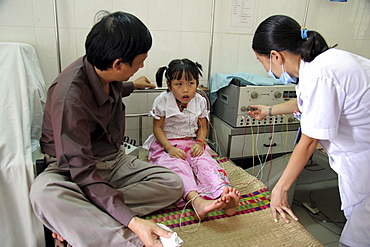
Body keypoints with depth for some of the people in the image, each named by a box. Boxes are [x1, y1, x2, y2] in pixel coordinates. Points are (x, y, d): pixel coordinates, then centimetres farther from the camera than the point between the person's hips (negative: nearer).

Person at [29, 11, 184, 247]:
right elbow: (81, 171, -30)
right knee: (45, 193, -40)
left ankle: (77, 220, -21)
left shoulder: (106, 73, -5)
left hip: (114, 161, 7)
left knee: (173, 184, -15)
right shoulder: (70, 96, -28)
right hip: (72, 169, -6)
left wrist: (132, 86, 40)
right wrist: (131, 221, -38)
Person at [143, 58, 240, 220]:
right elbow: (157, 128, -5)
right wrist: (170, 148, -21)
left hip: (191, 143, 3)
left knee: (205, 161, -28)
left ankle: (224, 193, -52)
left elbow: (203, 126, 11)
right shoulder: (162, 101, -6)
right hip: (166, 144, -2)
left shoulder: (200, 101, 4)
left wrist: (200, 142, -11)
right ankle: (196, 201, -58)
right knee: (177, 165, -34)